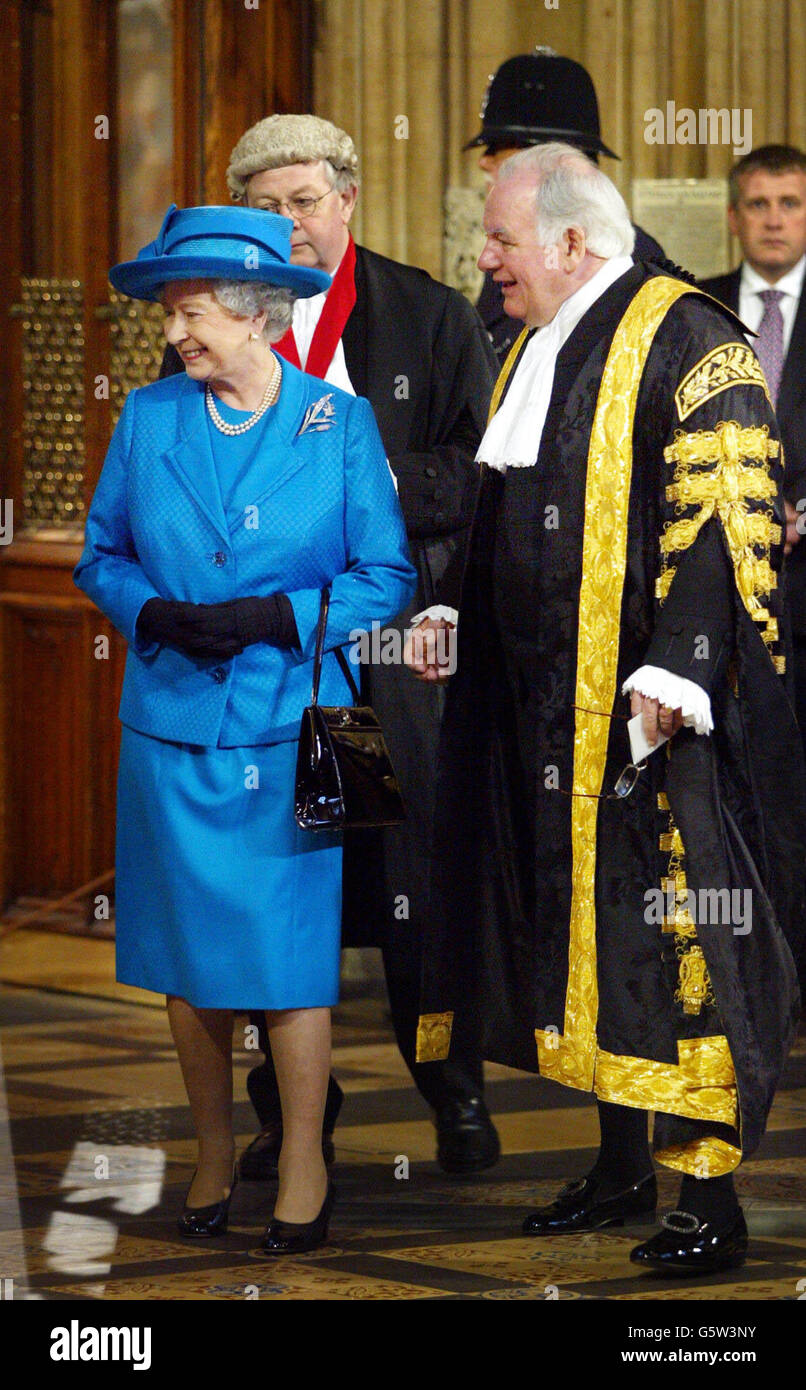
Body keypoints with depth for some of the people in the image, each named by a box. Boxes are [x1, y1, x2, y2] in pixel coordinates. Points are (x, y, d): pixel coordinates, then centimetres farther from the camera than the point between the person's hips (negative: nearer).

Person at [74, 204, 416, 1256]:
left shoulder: (339, 425, -3)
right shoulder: (147, 420, 5)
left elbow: (386, 577, -1)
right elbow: (102, 558, 11)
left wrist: (276, 616, -15)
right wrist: (157, 614, -10)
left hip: (290, 730, -3)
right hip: (173, 726, 3)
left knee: (290, 954, -3)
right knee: (189, 954, 8)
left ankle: (303, 1169, 8)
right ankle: (214, 1155, 22)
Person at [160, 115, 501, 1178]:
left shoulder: (432, 318, 4)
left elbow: (482, 474, 1)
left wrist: (383, 480, -14)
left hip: (396, 634, -2)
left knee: (417, 871, 1)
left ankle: (455, 1091, 16)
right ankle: (292, 1112, 13)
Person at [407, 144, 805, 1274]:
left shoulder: (687, 342, -11)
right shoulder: (538, 352, 16)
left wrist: (674, 670, -24)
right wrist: (447, 614, 12)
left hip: (653, 706, -9)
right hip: (553, 709, 9)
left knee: (676, 937, -7)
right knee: (588, 930, 12)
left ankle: (712, 1197, -3)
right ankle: (622, 1167, 22)